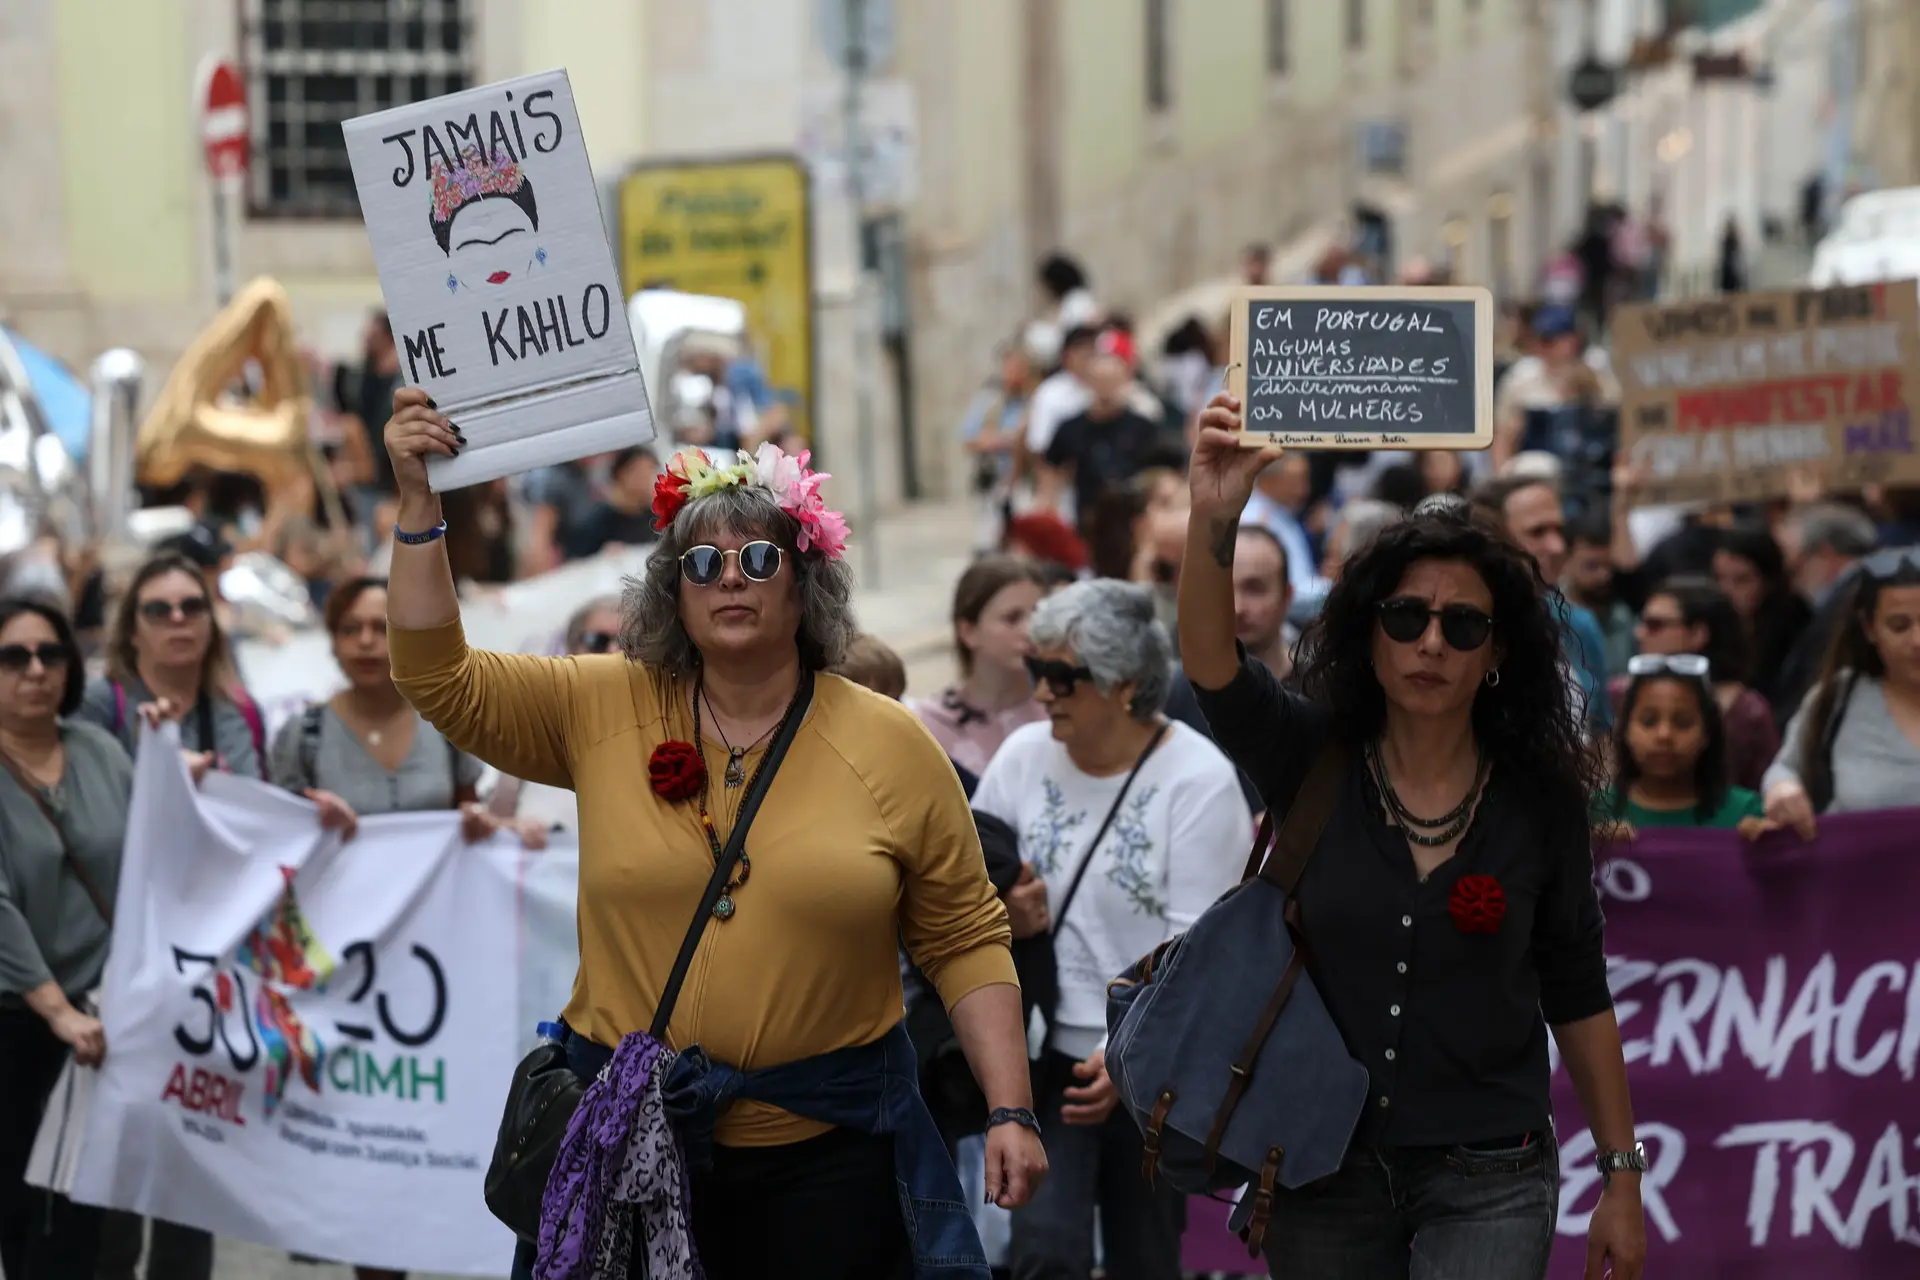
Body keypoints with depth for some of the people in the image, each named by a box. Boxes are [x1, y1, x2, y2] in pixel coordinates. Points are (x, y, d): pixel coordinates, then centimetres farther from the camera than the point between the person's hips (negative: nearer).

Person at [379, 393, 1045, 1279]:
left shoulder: (889, 745, 0)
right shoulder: (603, 714, 3)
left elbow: (963, 940, 3)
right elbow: (438, 678, 0)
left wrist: (1010, 1109, -5)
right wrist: (418, 503, -8)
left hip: (830, 1148, -1)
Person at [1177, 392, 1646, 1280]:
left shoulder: (1540, 800, -1)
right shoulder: (1310, 764, -2)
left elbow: (1578, 997, 6)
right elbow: (1210, 664, -22)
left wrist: (1621, 1175, 6)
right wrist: (1213, 524, -40)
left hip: (1485, 1184, -1)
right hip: (1324, 1173, 1)